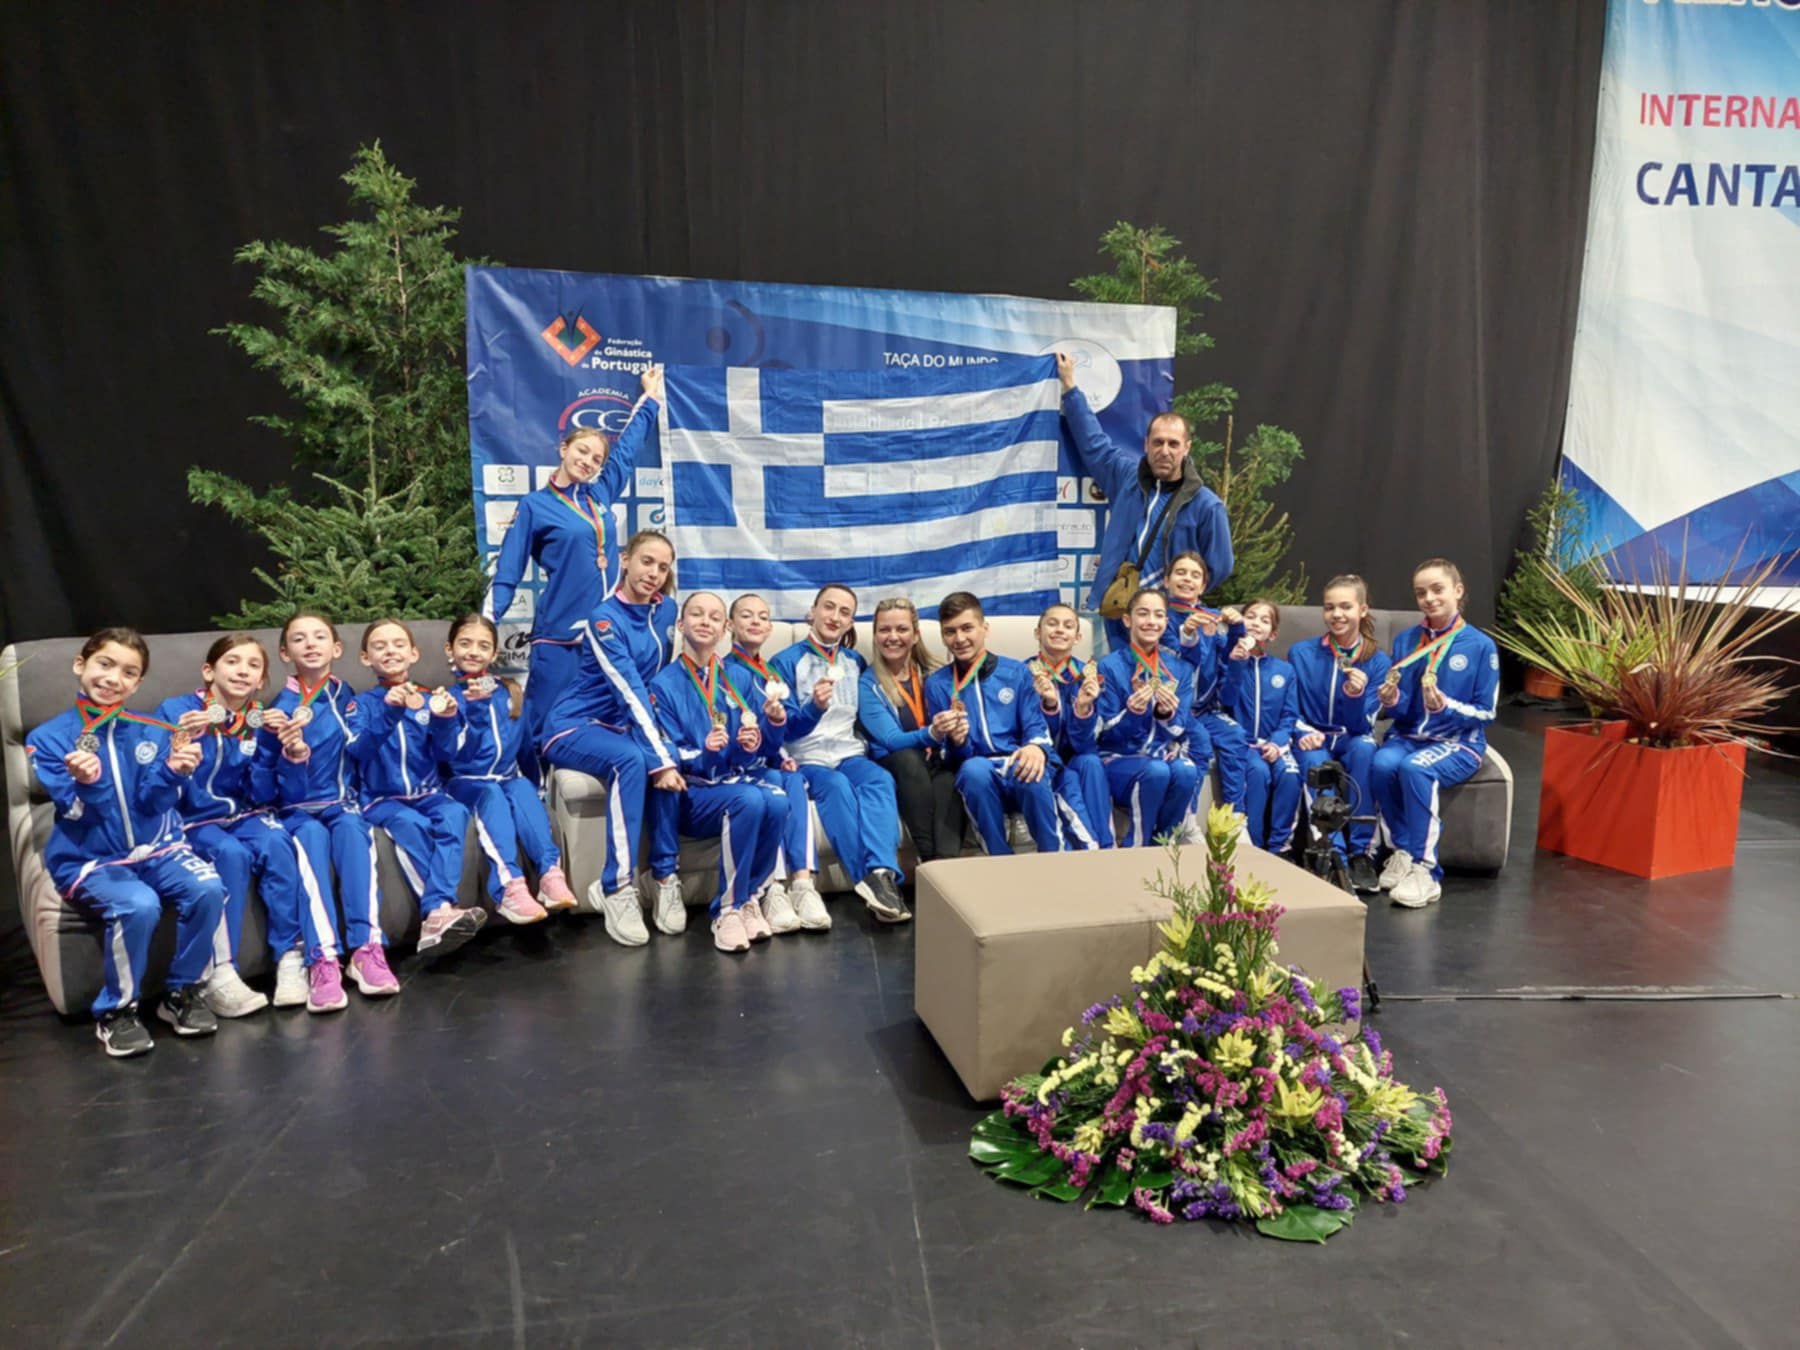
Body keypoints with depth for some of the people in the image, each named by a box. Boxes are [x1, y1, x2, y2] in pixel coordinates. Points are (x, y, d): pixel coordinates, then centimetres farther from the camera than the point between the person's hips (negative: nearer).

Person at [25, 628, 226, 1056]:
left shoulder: (151, 732, 4)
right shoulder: (48, 738, -3)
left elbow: (153, 804, -5)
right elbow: (76, 814, -11)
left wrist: (172, 772, -25)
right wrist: (87, 784, -33)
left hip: (155, 848, 3)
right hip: (90, 860, -3)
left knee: (208, 889, -26)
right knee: (139, 905, -33)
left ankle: (182, 993, -3)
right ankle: (115, 1012, -8)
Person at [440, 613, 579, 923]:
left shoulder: (507, 692, 11)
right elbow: (455, 753, -16)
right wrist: (474, 709, -29)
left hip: (507, 777, 3)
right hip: (464, 782, -3)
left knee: (523, 789, -28)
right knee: (492, 796, -32)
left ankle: (551, 873, -41)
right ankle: (508, 887, -48)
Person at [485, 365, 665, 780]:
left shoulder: (600, 494, 13)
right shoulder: (535, 506, 1)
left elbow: (627, 446, 28)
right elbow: (506, 575, 0)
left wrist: (651, 398, 38)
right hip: (559, 637, -5)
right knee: (540, 731, -2)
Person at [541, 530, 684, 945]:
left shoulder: (664, 612, 3)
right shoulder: (605, 620, -17)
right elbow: (630, 692, -26)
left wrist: (666, 755, 1)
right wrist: (662, 758, -32)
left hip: (622, 726, 6)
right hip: (574, 726, -5)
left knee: (668, 766, -28)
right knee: (631, 761, -36)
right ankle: (617, 889, -30)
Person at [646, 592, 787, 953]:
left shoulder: (738, 679, 12)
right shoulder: (664, 684, 1)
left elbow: (752, 754, 10)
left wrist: (752, 744, -15)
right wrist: (704, 750, -26)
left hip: (740, 779, 4)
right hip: (693, 794, -3)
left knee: (777, 802, -31)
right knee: (749, 800, -34)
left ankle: (747, 898, -10)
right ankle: (728, 909, -19)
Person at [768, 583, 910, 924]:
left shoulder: (856, 662, 16)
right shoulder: (786, 662, 4)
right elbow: (785, 728, -4)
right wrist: (814, 707, -25)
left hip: (852, 755, 3)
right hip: (807, 761, -3)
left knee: (879, 780, -31)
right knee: (836, 786, -36)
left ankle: (880, 874, -50)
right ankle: (879, 882, -42)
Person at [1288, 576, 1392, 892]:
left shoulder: (1377, 661, 0)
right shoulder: (1301, 653, 2)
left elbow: (1362, 725, -5)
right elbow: (1288, 709, 7)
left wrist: (1356, 694, -26)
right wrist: (1303, 733, -14)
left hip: (1352, 740, 0)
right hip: (1312, 739, 0)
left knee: (1364, 748, -34)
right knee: (1315, 764, -34)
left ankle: (1362, 853, -30)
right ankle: (1334, 855, -36)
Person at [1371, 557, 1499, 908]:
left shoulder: (1480, 645, -4)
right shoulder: (1405, 641, 6)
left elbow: (1486, 713, -4)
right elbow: (1402, 710, 9)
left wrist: (1445, 706, -21)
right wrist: (1392, 700, -15)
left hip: (1459, 743, -3)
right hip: (1409, 734, 4)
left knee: (1415, 767, -34)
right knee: (1381, 763, -30)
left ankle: (1425, 870, -25)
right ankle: (1402, 851, -12)